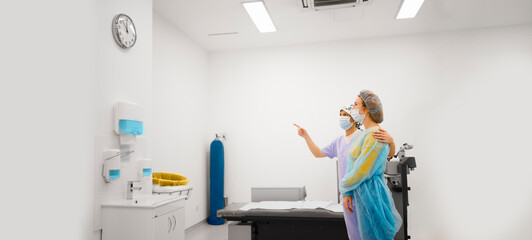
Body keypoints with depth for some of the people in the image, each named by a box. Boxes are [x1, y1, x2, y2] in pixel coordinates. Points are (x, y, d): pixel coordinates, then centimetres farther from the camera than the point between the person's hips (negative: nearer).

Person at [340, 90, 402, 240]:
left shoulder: (375, 136, -21)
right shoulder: (365, 134, 11)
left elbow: (361, 172, -21)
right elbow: (353, 167, 11)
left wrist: (343, 186, -5)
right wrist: (348, 193, 6)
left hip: (372, 197, -9)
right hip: (362, 195, 9)